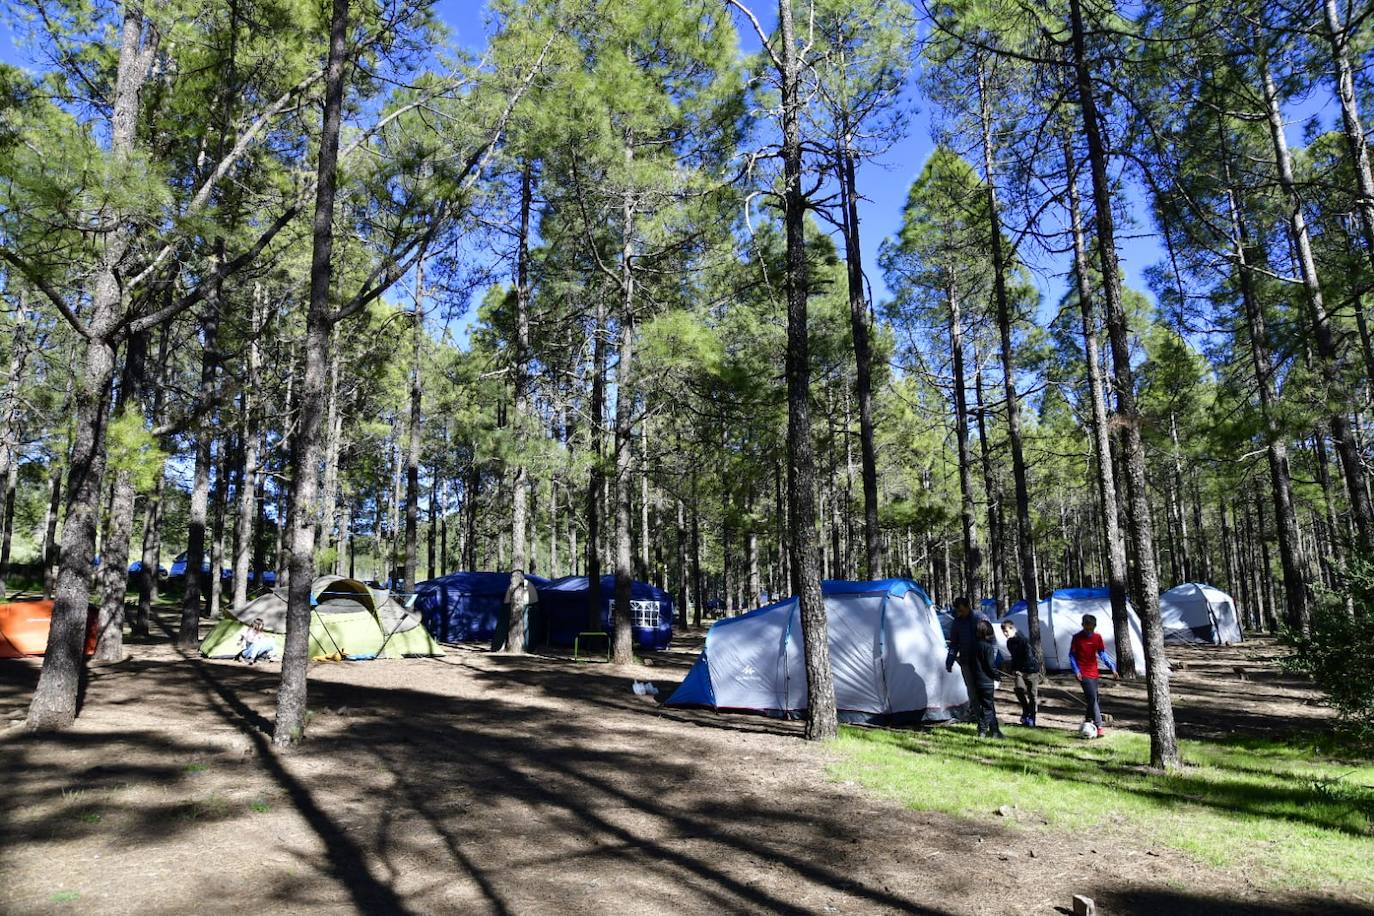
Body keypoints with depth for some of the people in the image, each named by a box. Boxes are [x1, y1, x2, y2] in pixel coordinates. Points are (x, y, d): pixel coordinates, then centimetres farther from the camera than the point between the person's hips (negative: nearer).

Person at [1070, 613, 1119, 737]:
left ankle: (1087, 720, 27)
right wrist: (1076, 670, -16)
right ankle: (1099, 726, -14)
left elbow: (1102, 654, 10)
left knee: (1095, 699, 10)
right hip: (1084, 674, -5)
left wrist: (1112, 668, 1)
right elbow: (1072, 656, -5)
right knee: (1093, 698, -13)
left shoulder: (1098, 637, 4)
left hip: (1095, 673, 5)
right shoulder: (1077, 638, -9)